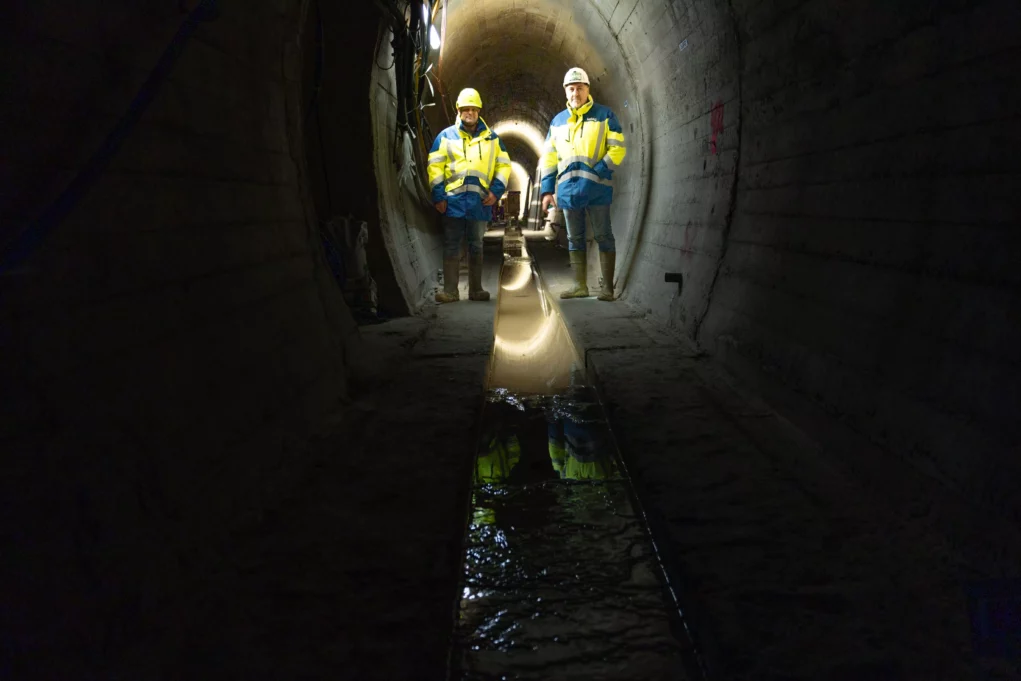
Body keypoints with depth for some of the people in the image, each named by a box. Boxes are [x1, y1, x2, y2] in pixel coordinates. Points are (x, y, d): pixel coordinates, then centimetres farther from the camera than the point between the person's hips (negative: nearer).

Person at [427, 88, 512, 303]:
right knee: (452, 245, -2)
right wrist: (438, 196, -5)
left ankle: (476, 289, 16)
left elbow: (504, 165, 12)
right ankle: (450, 290, 1)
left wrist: (496, 191, -1)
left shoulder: (491, 138, 12)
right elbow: (435, 167, 3)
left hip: (480, 202, 2)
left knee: (476, 245, 9)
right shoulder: (446, 136, 7)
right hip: (453, 201, -2)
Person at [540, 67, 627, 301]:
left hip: (596, 189, -4)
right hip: (568, 189, 5)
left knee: (603, 237, -2)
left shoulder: (604, 115, 3)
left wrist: (598, 172, -15)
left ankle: (607, 287, 1)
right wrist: (547, 189, 7)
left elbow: (618, 149, -2)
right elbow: (549, 158, 16)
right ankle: (580, 286, 15)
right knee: (575, 238, 8)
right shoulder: (558, 121, 15)